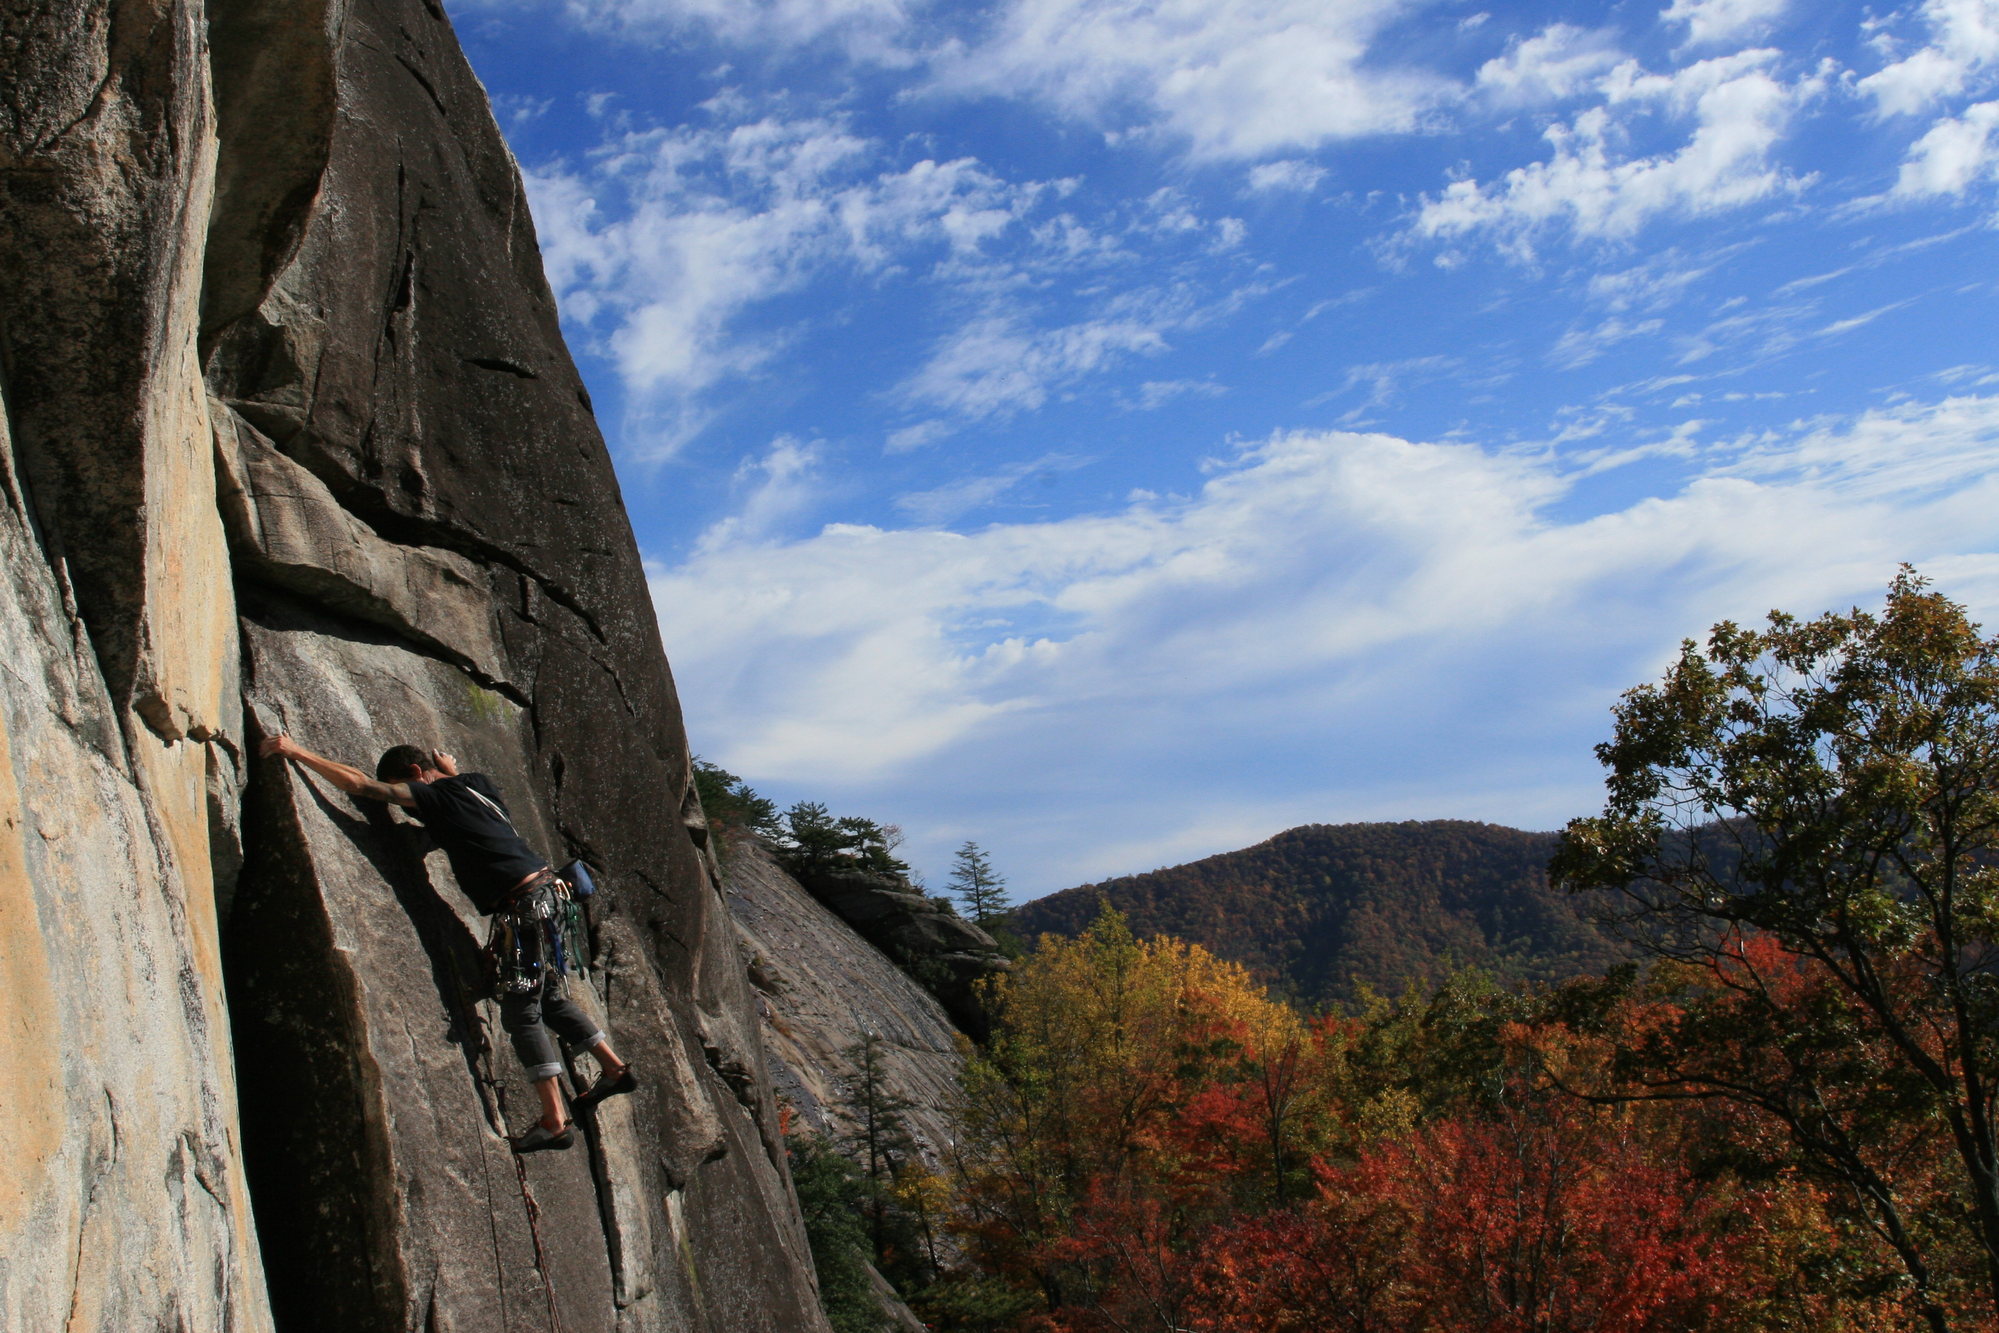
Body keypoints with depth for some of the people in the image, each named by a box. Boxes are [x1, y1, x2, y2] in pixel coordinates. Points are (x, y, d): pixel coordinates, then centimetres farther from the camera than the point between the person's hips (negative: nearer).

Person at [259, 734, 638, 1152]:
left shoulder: (438, 795, -8)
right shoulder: (477, 784, 15)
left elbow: (362, 785, -14)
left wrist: (297, 752, -9)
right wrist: (452, 773, 35)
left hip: (525, 904, -9)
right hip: (543, 891, 9)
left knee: (520, 1011, -8)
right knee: (547, 999, 21)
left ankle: (554, 1120, -10)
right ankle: (615, 1069, 29)